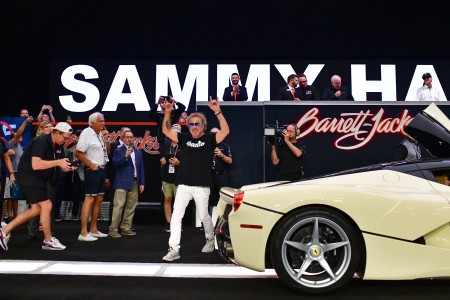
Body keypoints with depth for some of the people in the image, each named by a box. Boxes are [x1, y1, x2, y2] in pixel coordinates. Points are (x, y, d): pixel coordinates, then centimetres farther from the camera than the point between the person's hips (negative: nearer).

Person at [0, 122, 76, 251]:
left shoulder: (58, 146, 5)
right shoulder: (41, 142, -22)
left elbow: (61, 165, 9)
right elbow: (35, 165, -33)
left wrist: (68, 167, -14)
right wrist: (58, 162, -33)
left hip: (39, 179, 10)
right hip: (29, 177, -10)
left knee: (36, 209, 11)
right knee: (46, 205, -9)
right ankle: (48, 241, 4)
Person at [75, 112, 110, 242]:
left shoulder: (100, 134, 12)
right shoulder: (87, 133, -12)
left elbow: (107, 151, 18)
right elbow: (78, 154, -18)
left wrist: (106, 139, 4)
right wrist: (91, 165, -15)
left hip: (101, 170, 9)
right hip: (92, 170, -9)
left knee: (99, 199, 12)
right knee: (89, 199, -10)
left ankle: (94, 230, 22)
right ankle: (83, 233, -8)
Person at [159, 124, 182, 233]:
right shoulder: (165, 144, 9)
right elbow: (161, 156, 19)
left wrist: (179, 162, -20)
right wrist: (161, 160, -3)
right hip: (166, 177, 4)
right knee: (167, 199, 6)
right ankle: (169, 224, 14)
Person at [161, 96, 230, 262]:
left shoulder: (209, 138, -1)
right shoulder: (184, 138, 8)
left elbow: (225, 131, -16)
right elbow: (166, 131, 9)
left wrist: (217, 111, -24)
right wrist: (167, 113, -4)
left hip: (202, 186, -3)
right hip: (183, 185, 3)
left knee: (203, 216, 12)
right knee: (176, 215, -5)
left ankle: (210, 239, 38)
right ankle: (174, 249, -3)